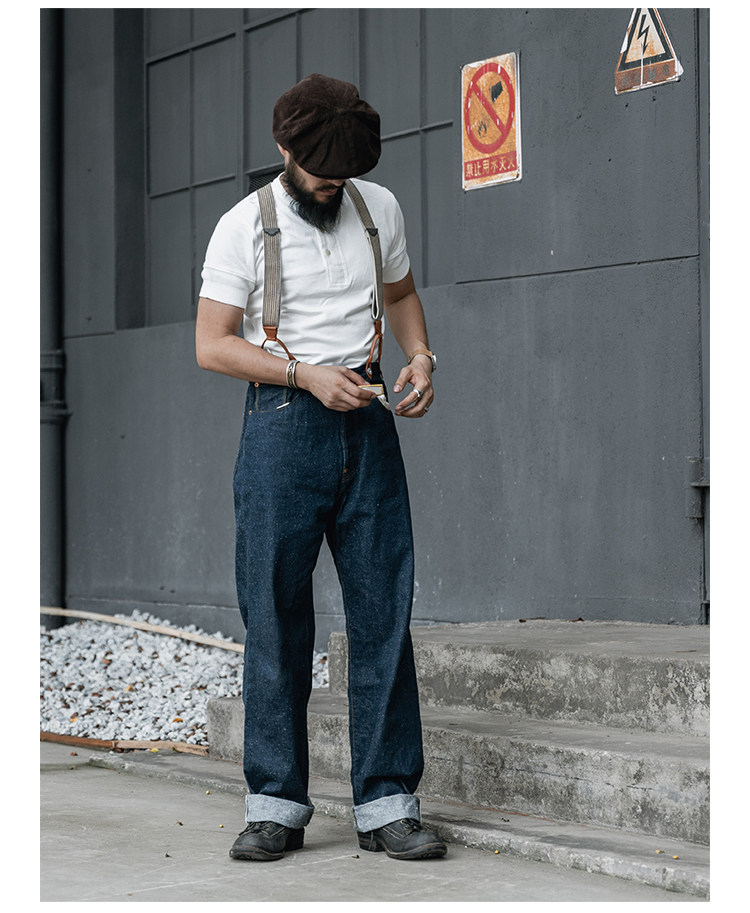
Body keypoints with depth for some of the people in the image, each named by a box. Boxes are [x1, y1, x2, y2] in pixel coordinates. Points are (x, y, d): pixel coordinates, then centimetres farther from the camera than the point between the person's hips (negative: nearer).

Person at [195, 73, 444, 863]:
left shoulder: (379, 207, 10)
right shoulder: (243, 227, -1)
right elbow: (211, 345, -4)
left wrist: (420, 355, 5)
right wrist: (305, 373, -15)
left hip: (367, 423, 3)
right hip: (282, 423, -3)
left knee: (383, 612, -1)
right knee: (275, 619, -1)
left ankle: (386, 803, 4)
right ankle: (275, 805, 7)